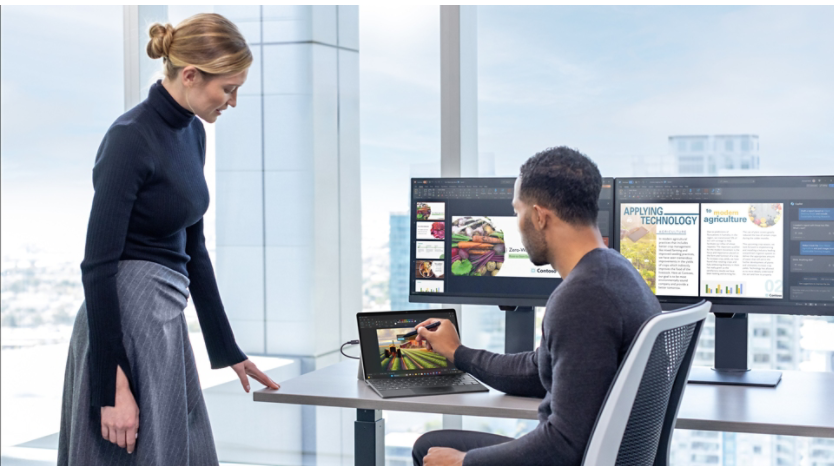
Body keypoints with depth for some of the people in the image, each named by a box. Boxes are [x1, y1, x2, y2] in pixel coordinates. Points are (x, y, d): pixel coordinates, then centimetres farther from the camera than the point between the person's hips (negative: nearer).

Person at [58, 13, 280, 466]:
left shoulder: (192, 132, 10)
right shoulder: (130, 138, -17)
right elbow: (98, 264, -19)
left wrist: (228, 350, 18)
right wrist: (112, 386, -21)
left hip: (163, 324, 9)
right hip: (125, 329, -9)